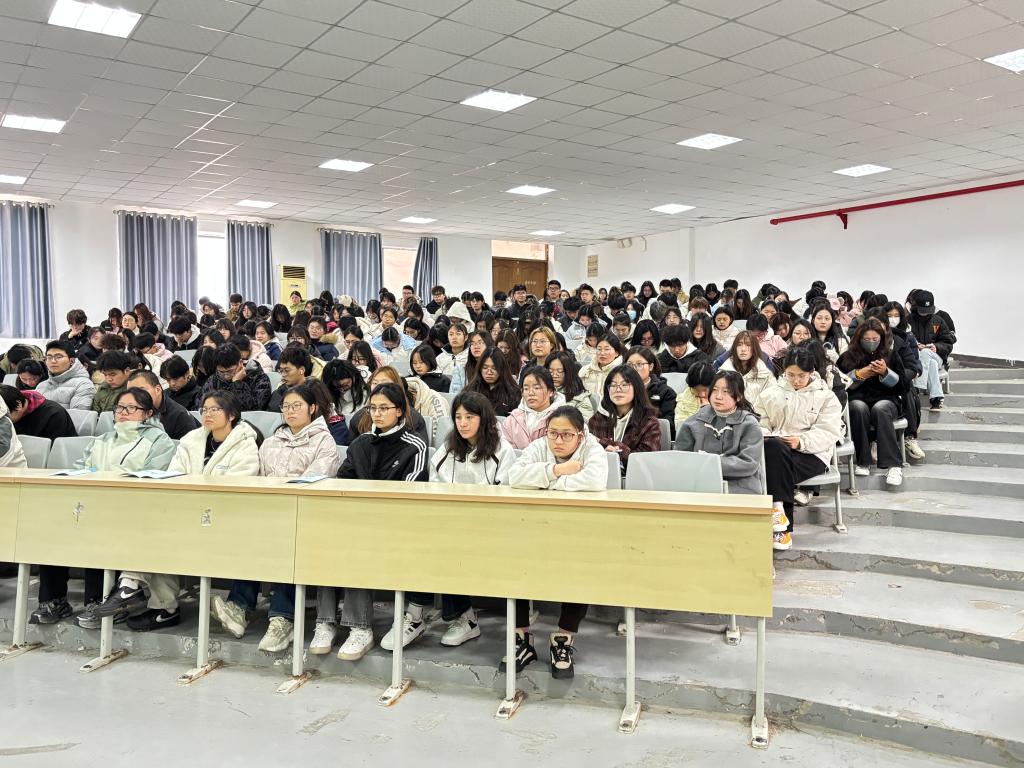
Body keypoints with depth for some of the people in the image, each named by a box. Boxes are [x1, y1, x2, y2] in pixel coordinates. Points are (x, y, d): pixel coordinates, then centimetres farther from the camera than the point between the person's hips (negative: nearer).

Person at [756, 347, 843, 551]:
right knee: (773, 447, -36)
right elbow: (760, 422, 11)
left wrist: (802, 441, -20)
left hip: (811, 455, -2)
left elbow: (828, 433, -3)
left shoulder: (825, 397, 9)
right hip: (776, 452, 2)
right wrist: (762, 433, -13)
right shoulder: (770, 394, 17)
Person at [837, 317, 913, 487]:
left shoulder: (891, 356, 12)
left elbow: (904, 387, 6)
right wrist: (859, 374, -8)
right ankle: (862, 462, -30)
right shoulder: (847, 357, 11)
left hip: (885, 400, 0)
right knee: (859, 408, -36)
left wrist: (886, 373, -10)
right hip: (857, 400, 0)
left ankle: (893, 465, -40)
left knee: (880, 409, -36)